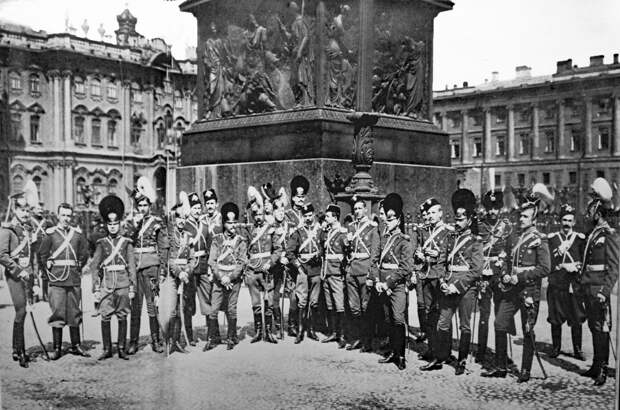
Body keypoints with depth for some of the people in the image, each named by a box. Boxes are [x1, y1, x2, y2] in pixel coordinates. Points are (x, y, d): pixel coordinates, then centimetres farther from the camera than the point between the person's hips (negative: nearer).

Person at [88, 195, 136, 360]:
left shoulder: (126, 242, 5)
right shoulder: (101, 243, 7)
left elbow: (132, 266, 4)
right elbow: (94, 267, 6)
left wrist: (132, 288, 0)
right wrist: (96, 288, 0)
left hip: (123, 285, -1)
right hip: (106, 285, 1)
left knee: (122, 317, 3)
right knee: (105, 317, 0)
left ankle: (122, 349, 11)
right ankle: (107, 349, 10)